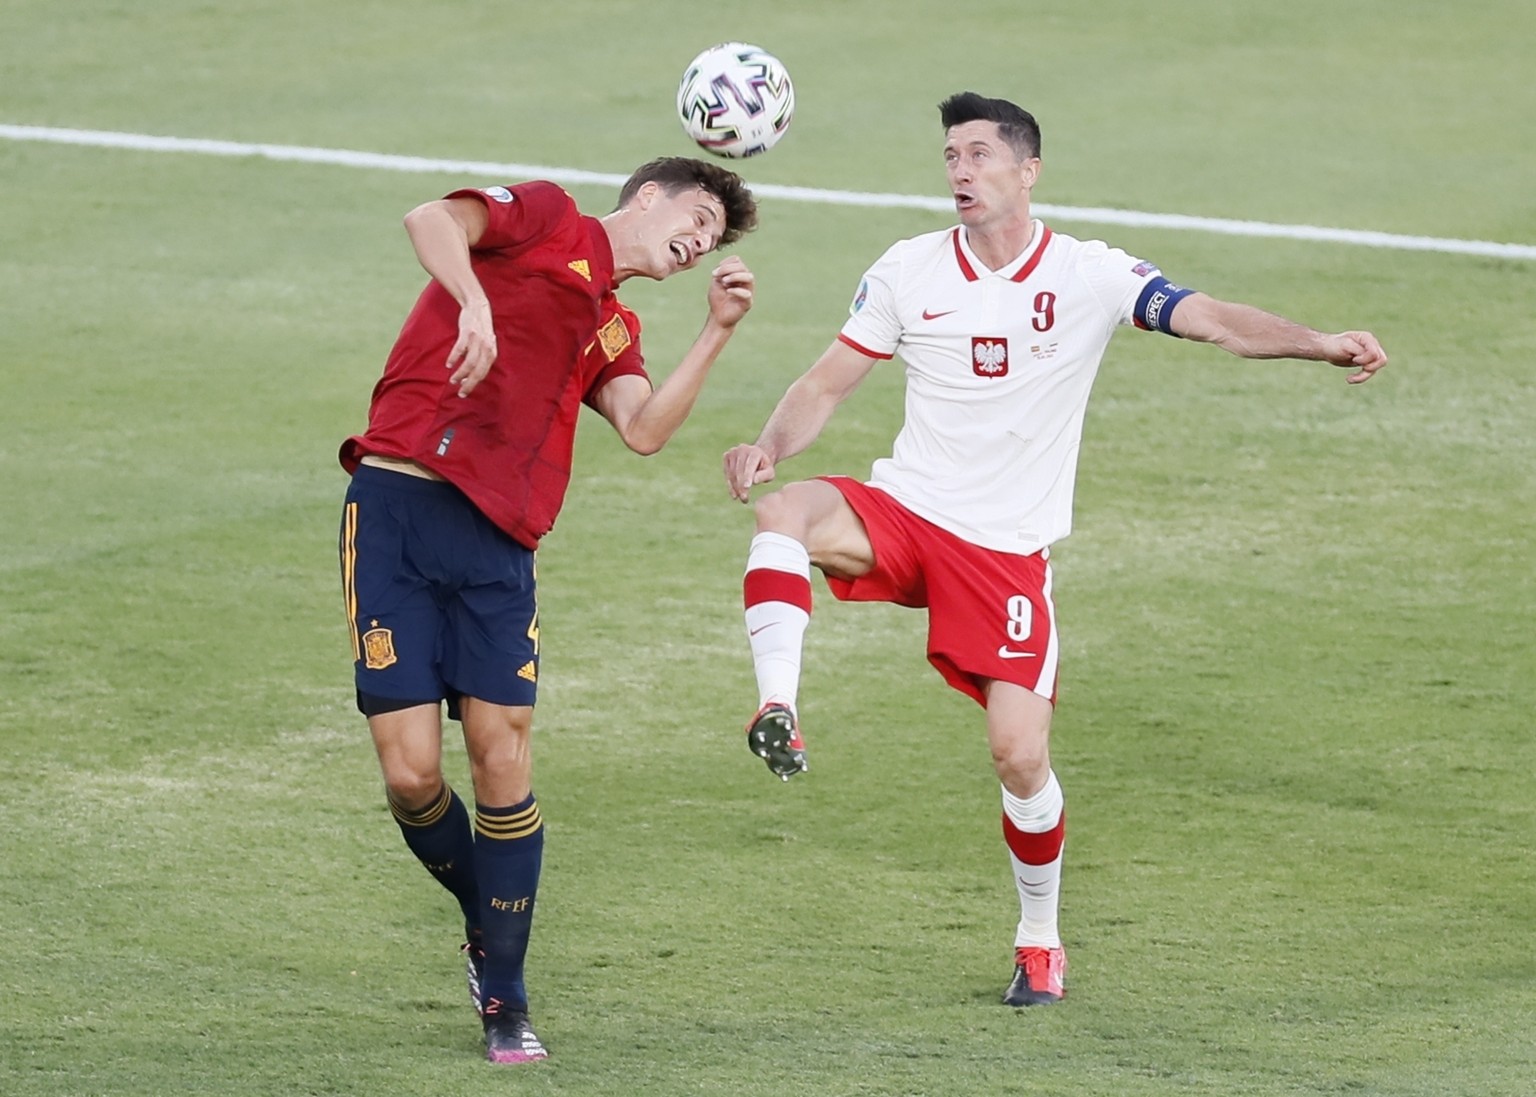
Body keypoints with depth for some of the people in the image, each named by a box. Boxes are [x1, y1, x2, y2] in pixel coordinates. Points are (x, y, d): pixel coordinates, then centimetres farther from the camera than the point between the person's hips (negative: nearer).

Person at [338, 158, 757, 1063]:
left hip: (497, 544, 6)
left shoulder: (615, 331, 24)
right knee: (413, 773, -9)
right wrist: (474, 304, -27)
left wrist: (719, 332, 0)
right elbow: (434, 219, -10)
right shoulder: (546, 219, 9)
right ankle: (487, 919, 18)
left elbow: (645, 429, 4)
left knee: (503, 759, -4)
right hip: (400, 505, -6)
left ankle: (505, 1000, 7)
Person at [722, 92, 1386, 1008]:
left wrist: (1327, 343, -28)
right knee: (786, 511, -31)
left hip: (1009, 547, -1)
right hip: (903, 513, 1)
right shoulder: (910, 271, 2)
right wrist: (770, 445, -15)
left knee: (1020, 754, -7)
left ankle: (1042, 942, 14)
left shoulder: (1089, 277, -4)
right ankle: (778, 713, -38)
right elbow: (827, 385, 6)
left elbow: (1217, 322, -11)